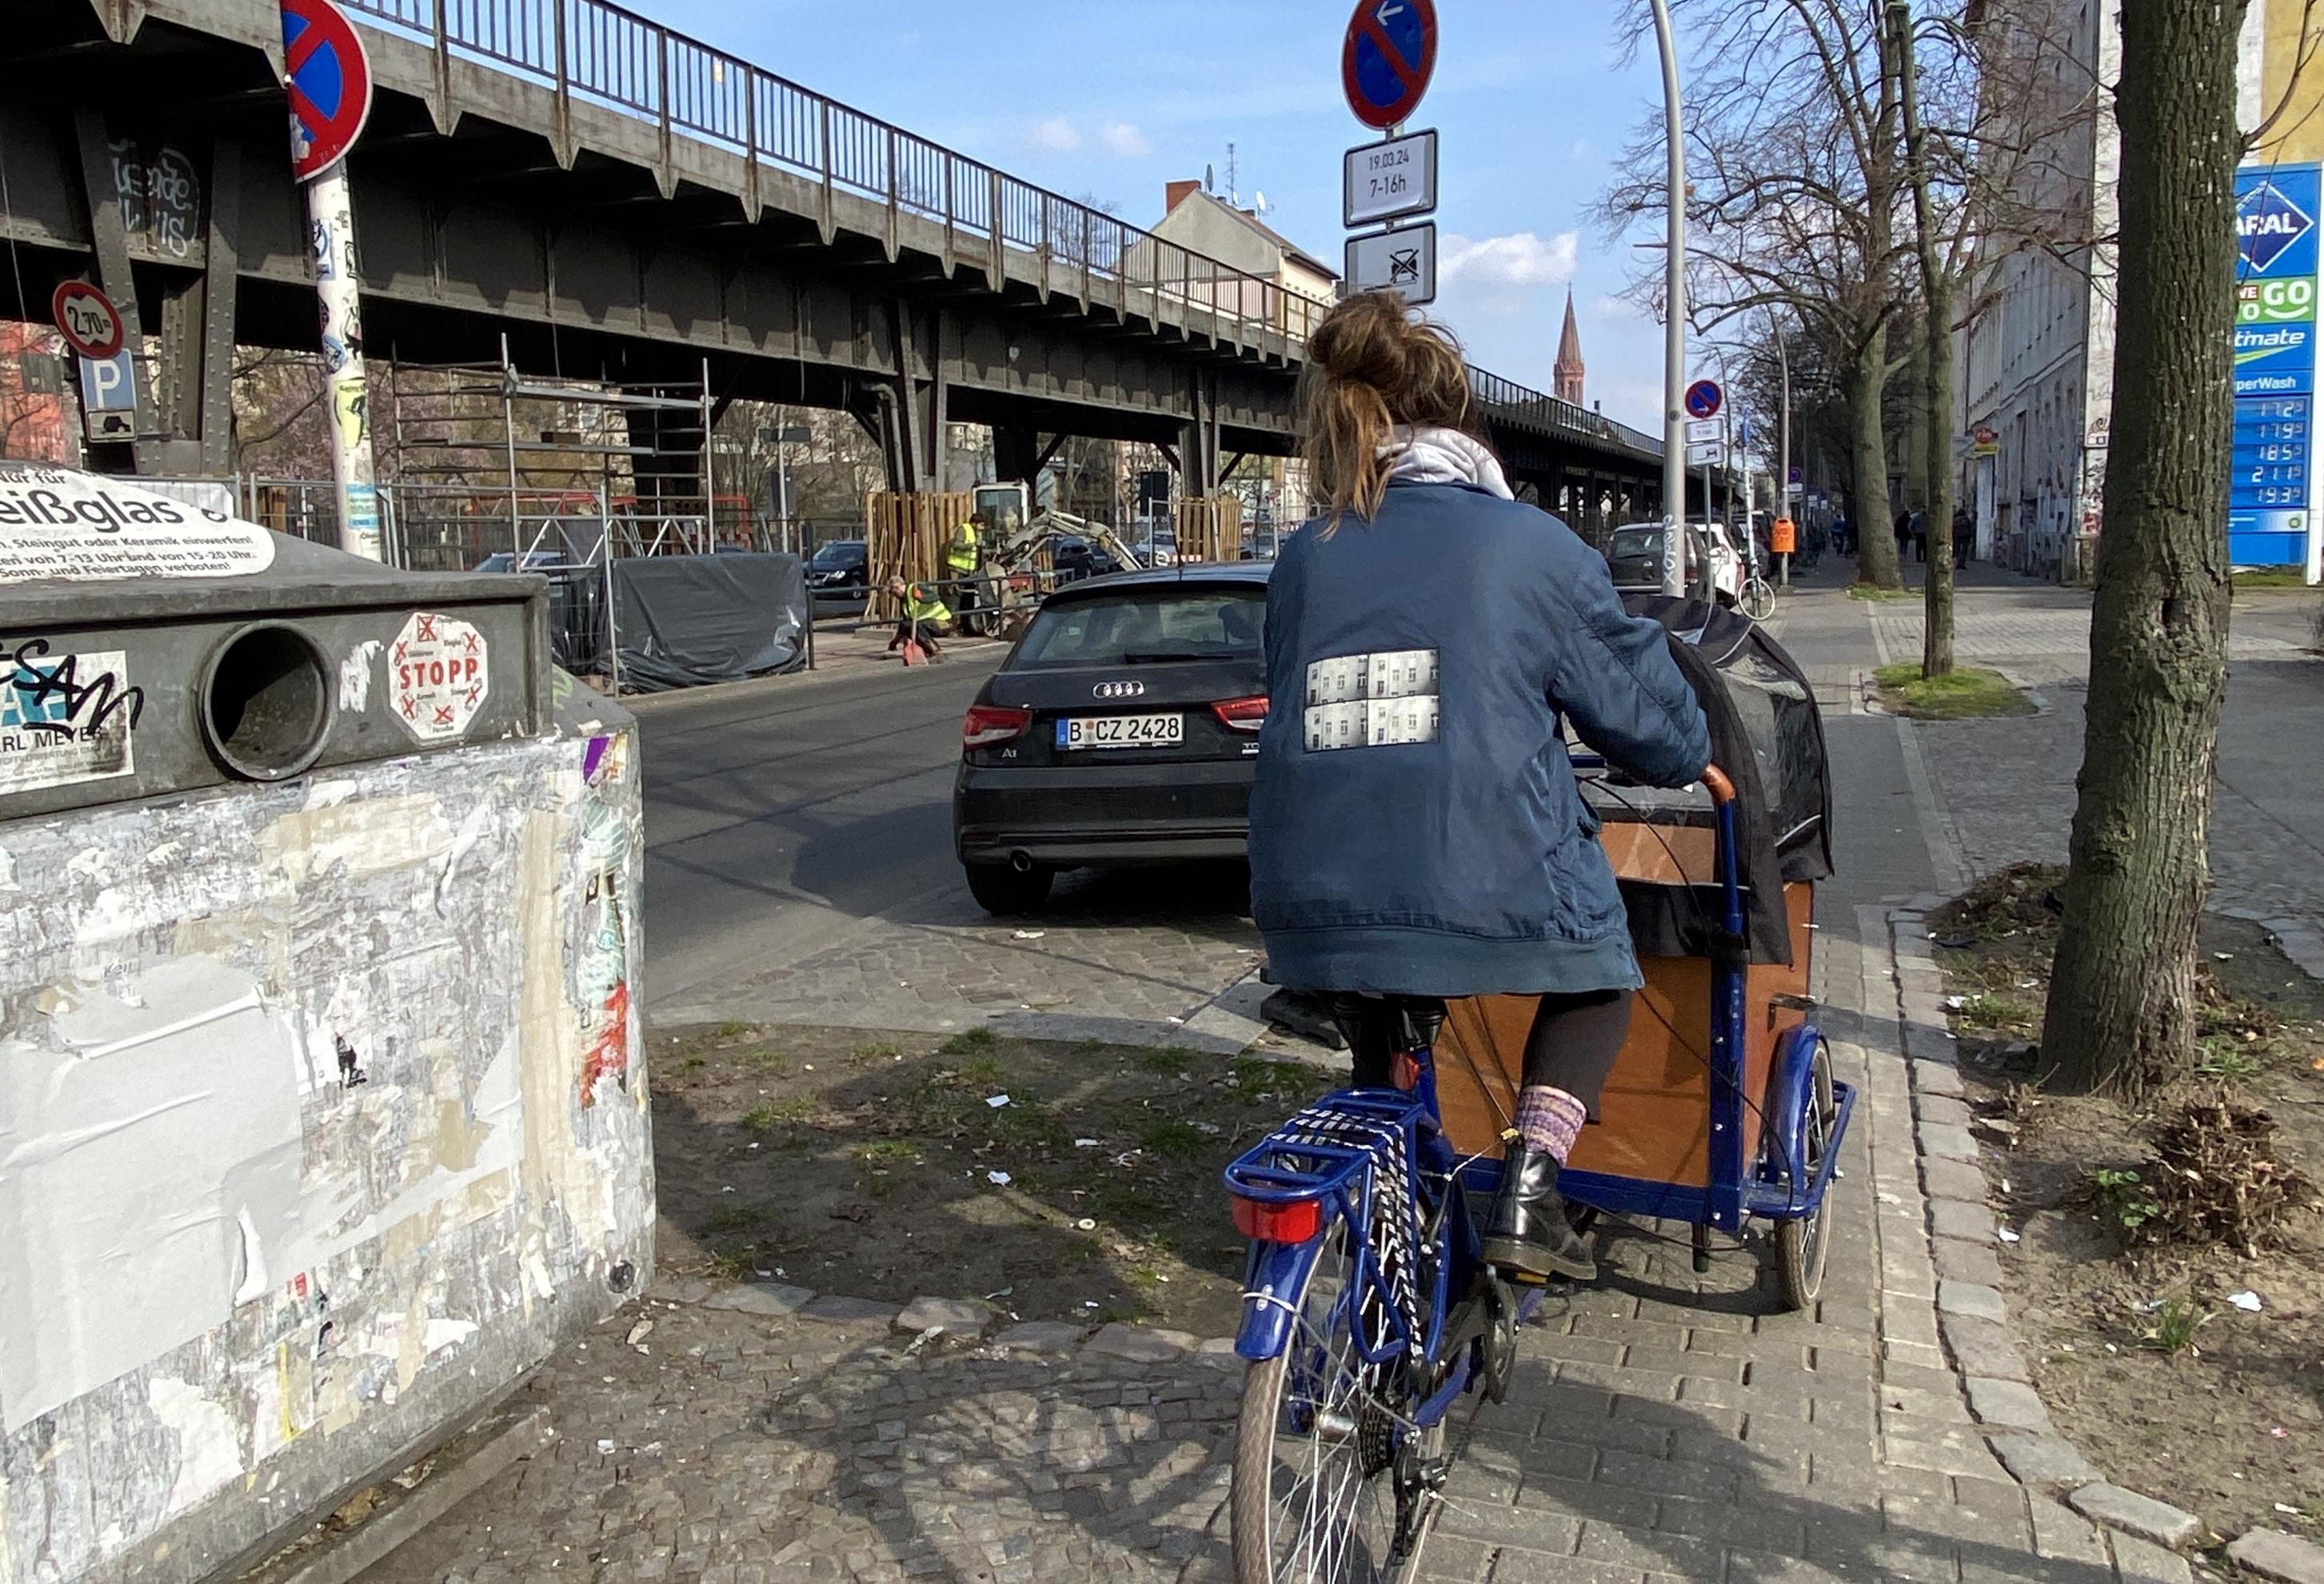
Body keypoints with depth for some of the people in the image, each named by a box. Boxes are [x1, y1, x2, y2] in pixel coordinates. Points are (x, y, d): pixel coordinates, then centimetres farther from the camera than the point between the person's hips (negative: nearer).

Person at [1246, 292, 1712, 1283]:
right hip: (1489, 894, -4)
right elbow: (1643, 710, 7)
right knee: (1595, 977, 25)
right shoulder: (1532, 547, 0)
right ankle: (1528, 1193, 9)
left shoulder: (1303, 561, 9)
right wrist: (1685, 757, 29)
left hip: (1314, 899, 4)